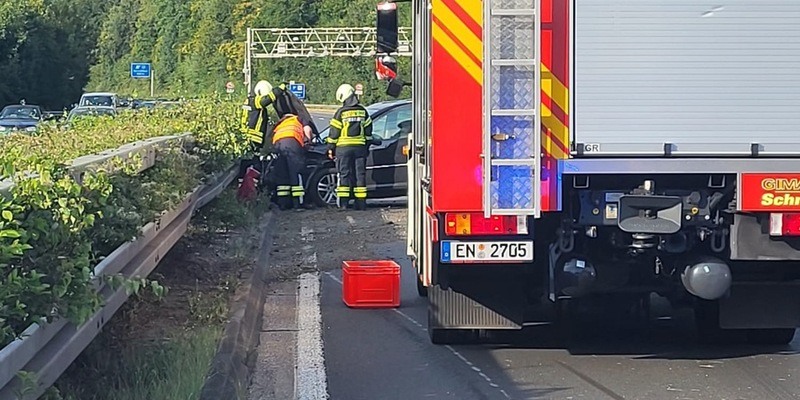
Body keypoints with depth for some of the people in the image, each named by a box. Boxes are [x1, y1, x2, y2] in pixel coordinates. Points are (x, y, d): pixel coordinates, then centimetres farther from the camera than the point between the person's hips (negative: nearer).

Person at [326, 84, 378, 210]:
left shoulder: (341, 112, -7)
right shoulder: (362, 111, 6)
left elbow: (334, 132, -5)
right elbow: (368, 131, 13)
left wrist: (330, 148, 3)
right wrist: (367, 146, 23)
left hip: (343, 148, -3)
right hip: (360, 147, 3)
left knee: (344, 174, 0)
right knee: (360, 174, 6)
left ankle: (343, 202, -3)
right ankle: (361, 202, 4)